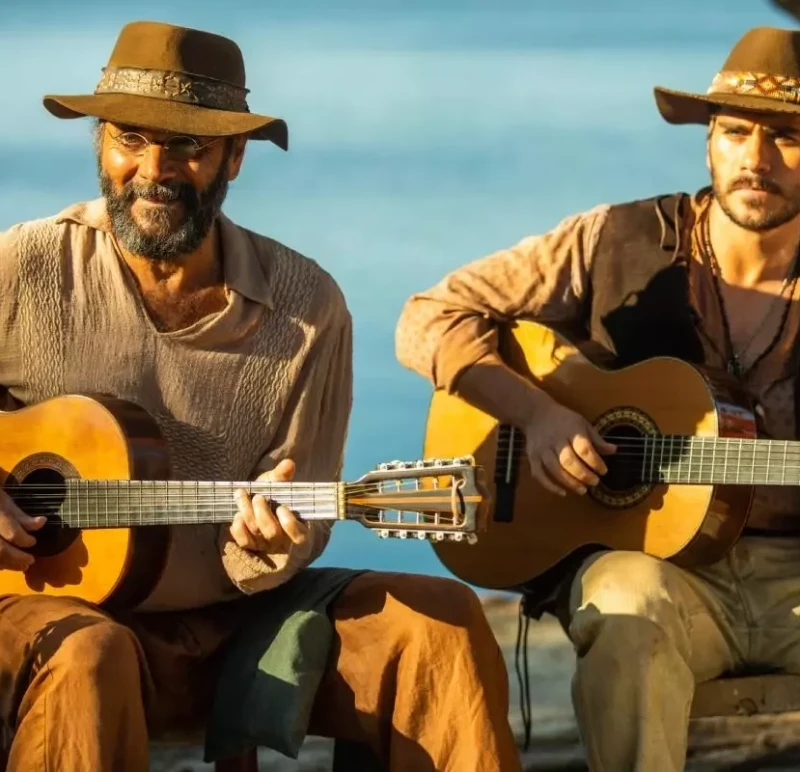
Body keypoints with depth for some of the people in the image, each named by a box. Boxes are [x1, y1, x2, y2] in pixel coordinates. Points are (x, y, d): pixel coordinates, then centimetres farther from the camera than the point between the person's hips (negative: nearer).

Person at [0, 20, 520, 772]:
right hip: (61, 603, -3)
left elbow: (301, 526, 2)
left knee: (440, 621, -14)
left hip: (236, 610, 3)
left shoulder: (305, 306, -1)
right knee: (84, 659, -38)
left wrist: (266, 547, -21)